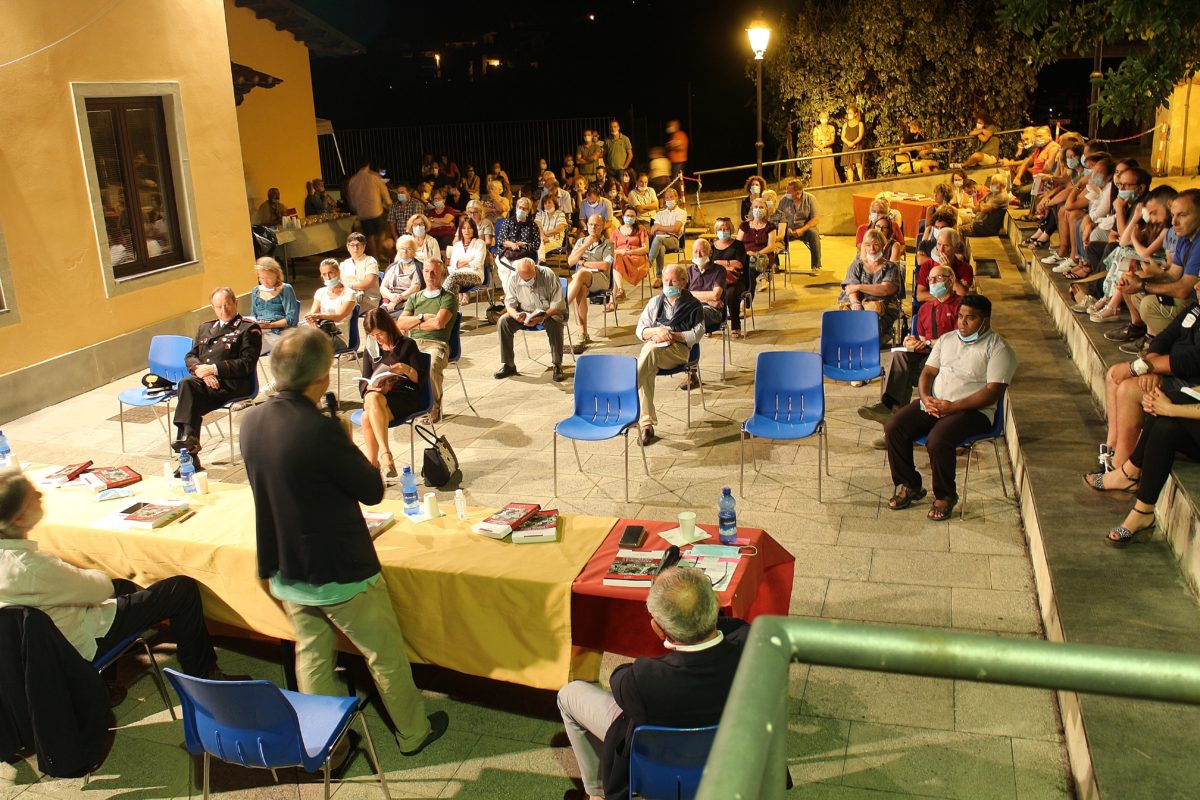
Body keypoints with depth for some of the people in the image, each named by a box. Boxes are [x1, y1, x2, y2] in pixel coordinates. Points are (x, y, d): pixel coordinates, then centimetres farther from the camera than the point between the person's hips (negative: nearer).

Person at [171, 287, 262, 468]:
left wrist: (214, 369, -11)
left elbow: (247, 364, -5)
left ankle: (187, 439, -33)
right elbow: (189, 357, 19)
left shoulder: (249, 328, 7)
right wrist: (200, 370, -5)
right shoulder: (205, 327, 28)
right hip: (202, 379, 5)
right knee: (186, 384, -30)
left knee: (187, 387, -29)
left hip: (231, 383, -5)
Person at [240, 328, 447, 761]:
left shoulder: (251, 421, -6)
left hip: (285, 574, 7)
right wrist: (349, 442, -5)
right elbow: (373, 490, -17)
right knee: (386, 655, 14)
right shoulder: (322, 429, -29)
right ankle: (413, 732, 32)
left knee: (312, 656, 22)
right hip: (341, 574, -6)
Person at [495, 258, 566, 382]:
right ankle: (508, 365, -11)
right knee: (503, 321, -21)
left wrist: (542, 317, -36)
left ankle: (557, 366, -26)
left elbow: (557, 304, -21)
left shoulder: (548, 275, -20)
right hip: (525, 313, 3)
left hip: (549, 312, -3)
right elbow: (509, 303, -4)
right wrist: (515, 315, -27)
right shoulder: (513, 279, -10)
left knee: (555, 323, -37)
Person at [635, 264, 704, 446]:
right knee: (647, 373, -32)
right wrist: (656, 331, -3)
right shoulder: (655, 302, 27)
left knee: (650, 351, -38)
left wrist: (672, 335, -9)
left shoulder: (693, 305, 16)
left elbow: (696, 335, 4)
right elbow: (640, 329, 19)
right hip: (652, 344, 3)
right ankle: (646, 424, -34)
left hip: (678, 349, -3)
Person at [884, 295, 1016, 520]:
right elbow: (928, 372, 14)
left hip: (972, 410, -6)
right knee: (893, 427, -17)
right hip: (933, 403, 6)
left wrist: (953, 407, -21)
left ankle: (945, 496, -8)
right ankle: (909, 485, 1)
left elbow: (993, 392, -13)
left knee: (937, 440, -34)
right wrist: (926, 398, -9)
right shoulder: (947, 339, 16)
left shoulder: (998, 349, -4)